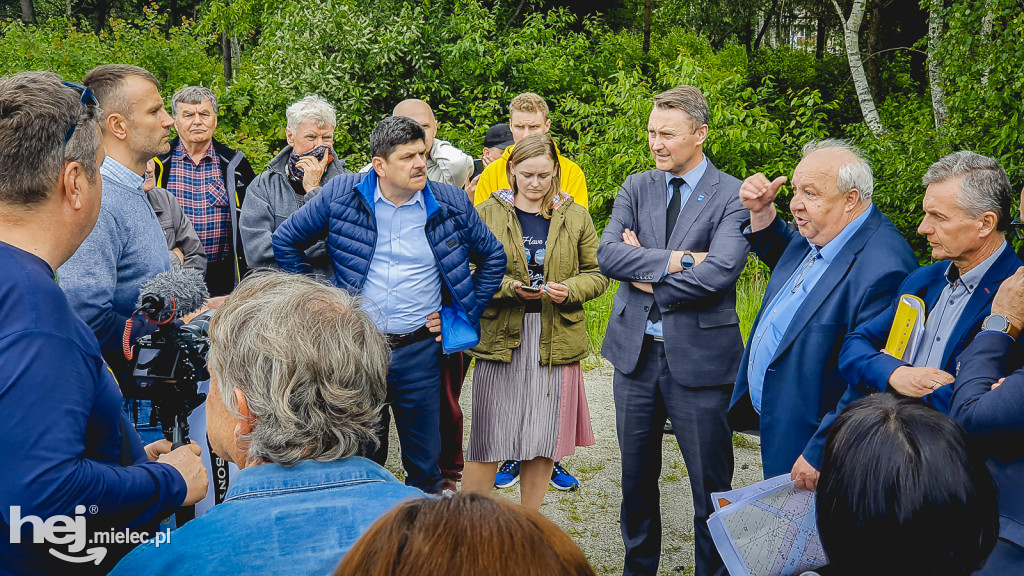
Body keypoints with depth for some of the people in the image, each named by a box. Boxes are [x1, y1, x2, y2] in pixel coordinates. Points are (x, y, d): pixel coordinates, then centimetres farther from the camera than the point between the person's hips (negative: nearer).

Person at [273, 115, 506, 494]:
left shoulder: (451, 205, -1)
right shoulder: (342, 196, -4)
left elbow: (493, 258, 12)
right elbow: (286, 241, 7)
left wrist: (463, 314, 6)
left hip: (420, 351, 1)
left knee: (424, 463, 9)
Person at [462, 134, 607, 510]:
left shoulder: (576, 217, 9)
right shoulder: (488, 213, 4)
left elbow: (597, 274, 10)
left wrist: (569, 290, -10)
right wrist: (508, 287, -16)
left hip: (557, 341, 2)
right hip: (500, 338, -2)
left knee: (544, 442, 7)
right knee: (487, 439, -1)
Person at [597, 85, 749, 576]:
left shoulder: (733, 197, -8)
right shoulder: (636, 188, 6)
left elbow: (717, 274, -21)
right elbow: (606, 254, -8)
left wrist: (645, 273, -11)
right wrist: (672, 261, -20)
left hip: (699, 356, -4)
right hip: (635, 350, 5)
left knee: (710, 483, 5)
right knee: (636, 473, 18)